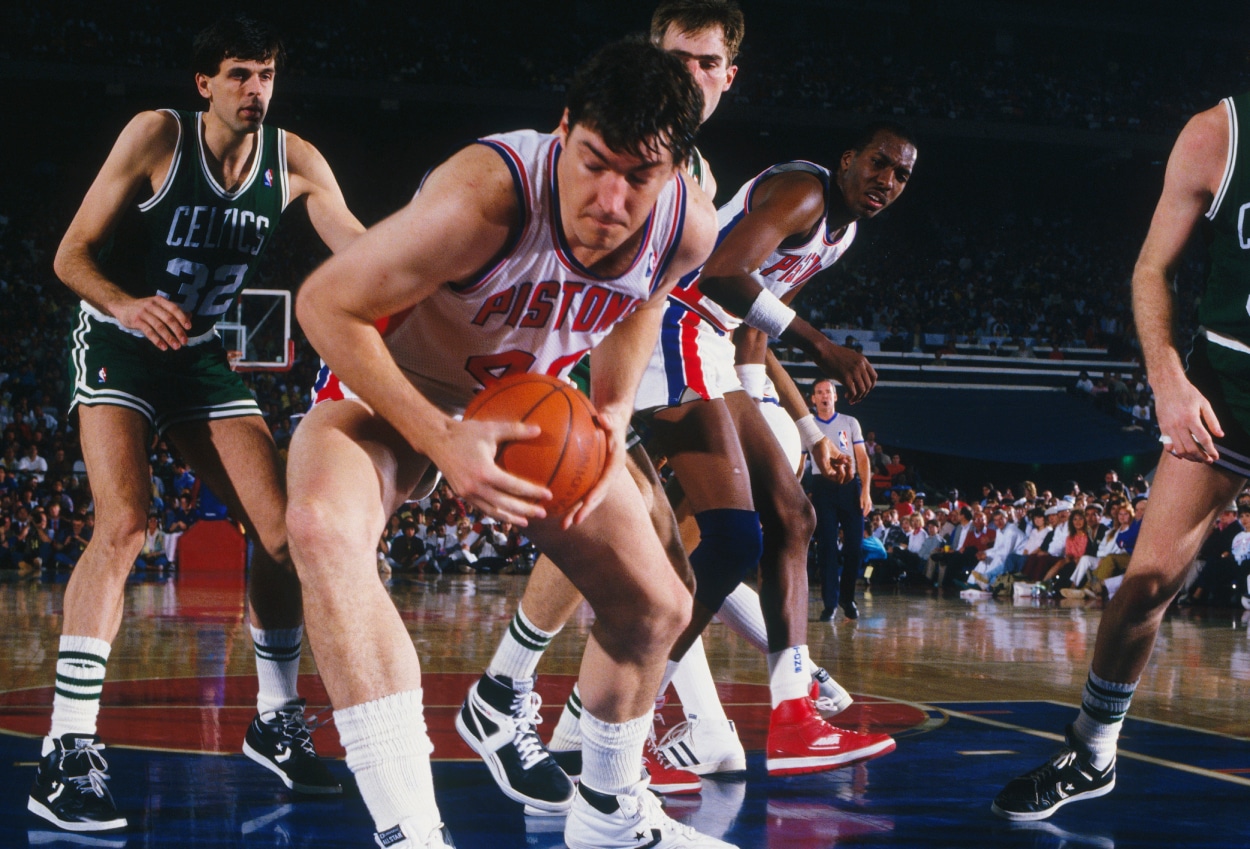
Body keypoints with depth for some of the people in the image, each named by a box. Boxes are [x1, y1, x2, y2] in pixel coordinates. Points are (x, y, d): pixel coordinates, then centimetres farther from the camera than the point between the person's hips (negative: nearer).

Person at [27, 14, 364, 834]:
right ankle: (67, 754, -24)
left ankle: (277, 721, 17)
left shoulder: (295, 161, -6)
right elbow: (72, 254, -16)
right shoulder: (156, 136, -18)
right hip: (119, 344, -5)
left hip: (201, 353, 5)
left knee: (283, 527, -1)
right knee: (125, 525, -24)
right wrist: (128, 303, -35)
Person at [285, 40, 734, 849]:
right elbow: (326, 304, -30)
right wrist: (441, 442, -37)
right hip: (393, 387, -5)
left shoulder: (688, 230, -20)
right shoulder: (486, 198, -39)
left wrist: (611, 416, -9)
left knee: (657, 607, 8)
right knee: (324, 525, -38)